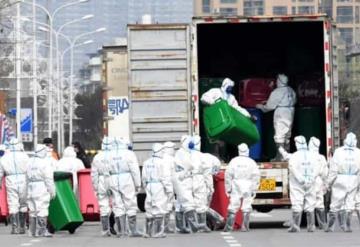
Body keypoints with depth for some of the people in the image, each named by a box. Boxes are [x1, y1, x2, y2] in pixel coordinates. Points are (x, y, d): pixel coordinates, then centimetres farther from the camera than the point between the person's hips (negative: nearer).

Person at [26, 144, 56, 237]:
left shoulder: (30, 162, 12)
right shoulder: (44, 162, -10)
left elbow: (27, 177, 13)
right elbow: (49, 179, -12)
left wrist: (28, 190, 16)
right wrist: (52, 191, -7)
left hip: (31, 189, 8)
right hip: (42, 188, -8)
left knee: (32, 210, 11)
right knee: (42, 210, -7)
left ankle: (32, 231, 15)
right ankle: (41, 231, -9)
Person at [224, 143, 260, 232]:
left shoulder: (234, 161, 1)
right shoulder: (251, 162, 2)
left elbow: (228, 175, 0)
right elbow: (256, 176, -2)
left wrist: (228, 189, 5)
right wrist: (254, 190, 1)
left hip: (236, 188, 0)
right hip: (248, 188, 0)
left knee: (233, 207, 2)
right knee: (246, 208, 2)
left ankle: (229, 227, 0)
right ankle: (245, 227, 0)